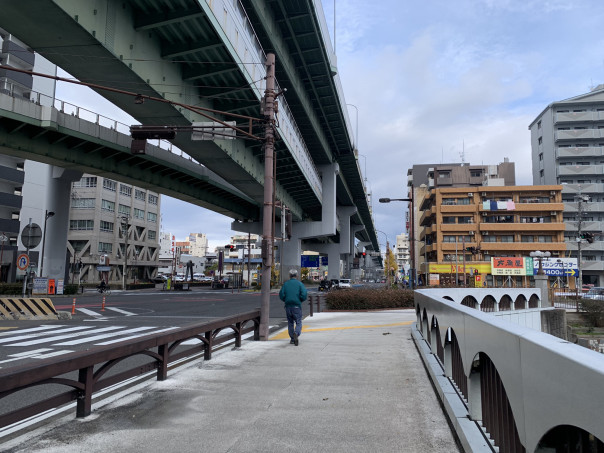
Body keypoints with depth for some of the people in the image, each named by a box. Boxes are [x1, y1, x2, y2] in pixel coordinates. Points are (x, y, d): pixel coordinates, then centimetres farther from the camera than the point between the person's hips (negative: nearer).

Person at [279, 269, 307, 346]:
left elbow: (281, 295, -3)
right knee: (298, 323, 2)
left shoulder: (285, 284, 5)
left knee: (290, 323, 15)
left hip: (288, 306, 3)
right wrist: (300, 301, 7)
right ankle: (296, 333, -26)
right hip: (297, 306, -2)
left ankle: (292, 339, 16)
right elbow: (304, 294, -12)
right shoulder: (299, 284, -2)